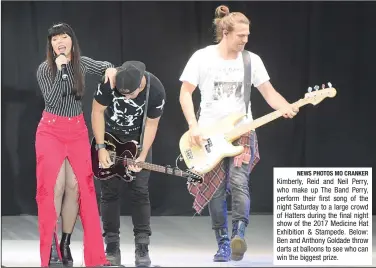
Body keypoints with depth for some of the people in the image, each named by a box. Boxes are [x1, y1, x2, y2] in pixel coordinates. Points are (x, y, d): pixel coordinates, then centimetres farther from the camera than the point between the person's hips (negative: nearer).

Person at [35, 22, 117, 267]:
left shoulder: (82, 64, 3)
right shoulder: (44, 69, -6)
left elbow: (105, 66, 20)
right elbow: (51, 100, -17)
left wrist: (110, 69, -4)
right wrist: (59, 69, -20)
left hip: (77, 131, 3)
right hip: (51, 131, -3)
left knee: (76, 187, -5)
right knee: (55, 187, -12)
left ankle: (66, 244, 6)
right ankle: (51, 247, -8)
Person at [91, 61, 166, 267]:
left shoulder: (156, 91, -27)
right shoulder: (109, 81, -28)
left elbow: (151, 124, -15)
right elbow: (97, 112, -15)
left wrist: (142, 157, -22)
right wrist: (101, 147, -18)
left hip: (137, 140, 0)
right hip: (109, 136, 0)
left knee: (140, 191, -7)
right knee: (110, 191, -2)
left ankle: (142, 247, -4)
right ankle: (112, 246, 2)